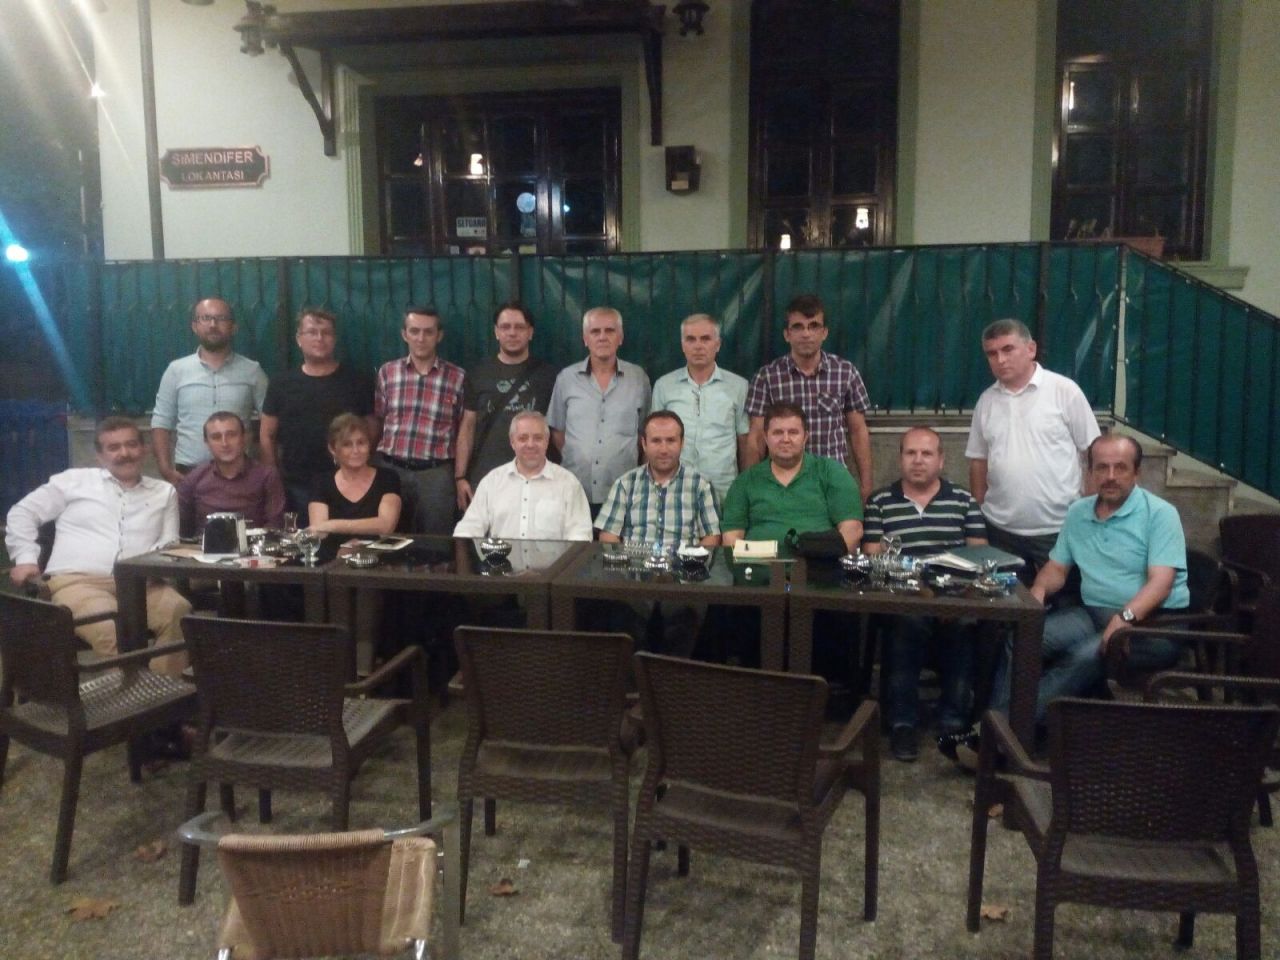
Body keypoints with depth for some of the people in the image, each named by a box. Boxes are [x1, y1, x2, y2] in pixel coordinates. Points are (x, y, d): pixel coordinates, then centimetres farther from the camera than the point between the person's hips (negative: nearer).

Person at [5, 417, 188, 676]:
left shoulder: (164, 492, 21)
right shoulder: (74, 480, 17)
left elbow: (170, 545, 13)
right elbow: (23, 512, 20)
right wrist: (25, 557, 6)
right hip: (77, 580, -2)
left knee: (181, 614, -32)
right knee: (112, 629, -37)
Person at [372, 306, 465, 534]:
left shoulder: (458, 377, 1)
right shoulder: (387, 372, 7)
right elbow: (376, 422, 11)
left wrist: (460, 477, -3)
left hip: (436, 474, -2)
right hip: (390, 470, 2)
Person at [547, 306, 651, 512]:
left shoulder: (638, 378, 4)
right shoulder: (566, 378, 5)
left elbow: (645, 432, 11)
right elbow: (557, 430, 13)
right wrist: (577, 460, 7)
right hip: (575, 492, 1)